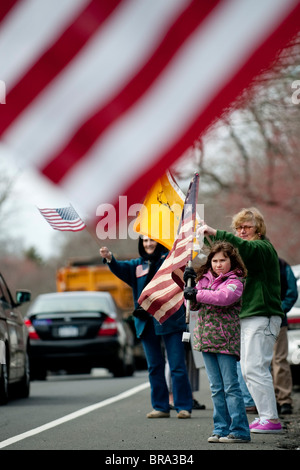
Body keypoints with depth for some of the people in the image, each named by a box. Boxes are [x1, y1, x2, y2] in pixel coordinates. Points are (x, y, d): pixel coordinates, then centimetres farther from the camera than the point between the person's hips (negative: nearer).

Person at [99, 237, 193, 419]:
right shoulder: (137, 265, 13)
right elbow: (120, 269, -4)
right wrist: (110, 258, -24)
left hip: (170, 320, -5)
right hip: (146, 322, 5)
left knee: (177, 366, -4)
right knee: (154, 367, 9)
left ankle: (184, 406, 2)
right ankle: (161, 407, 17)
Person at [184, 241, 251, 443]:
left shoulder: (235, 282, -6)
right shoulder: (205, 279, 14)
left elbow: (224, 297, -26)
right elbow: (195, 304, 18)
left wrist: (198, 294, -21)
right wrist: (189, 285, 3)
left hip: (226, 341, -6)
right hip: (206, 340, 6)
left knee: (231, 386, -6)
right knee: (216, 388, 10)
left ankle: (239, 430, -3)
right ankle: (221, 429, 14)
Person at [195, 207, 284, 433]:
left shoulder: (262, 247, -8)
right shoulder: (251, 251, 23)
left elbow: (244, 247, -29)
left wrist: (215, 233, -36)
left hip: (263, 316, -10)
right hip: (249, 316, 10)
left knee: (255, 368, -14)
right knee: (248, 370, 9)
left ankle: (271, 419, -14)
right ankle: (265, 415, 13)